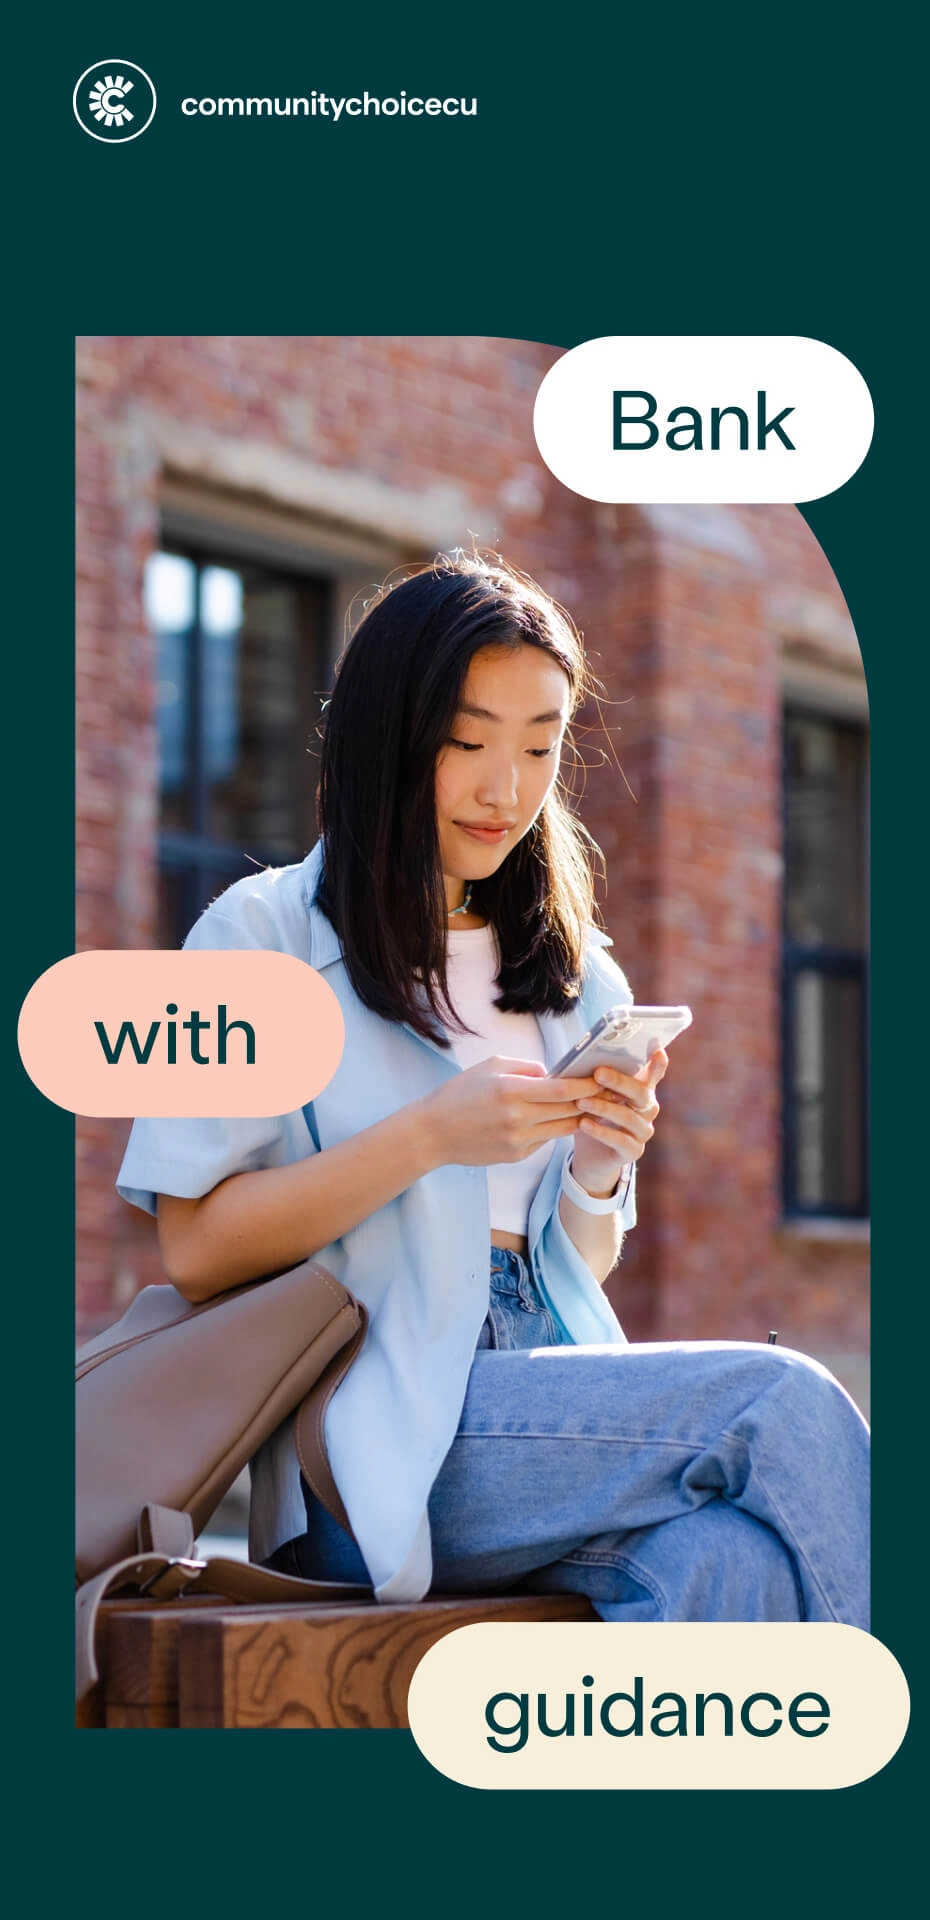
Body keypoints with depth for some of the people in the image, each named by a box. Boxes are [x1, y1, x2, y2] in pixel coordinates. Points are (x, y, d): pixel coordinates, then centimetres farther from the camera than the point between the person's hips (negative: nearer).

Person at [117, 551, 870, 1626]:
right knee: (787, 1406, -25)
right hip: (381, 1436, -4)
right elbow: (194, 1251, -3)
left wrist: (597, 1174, 1)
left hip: (555, 1423, 5)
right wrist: (429, 1134, -12)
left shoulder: (573, 975, 21)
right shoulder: (266, 934, 4)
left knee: (737, 1558, -32)